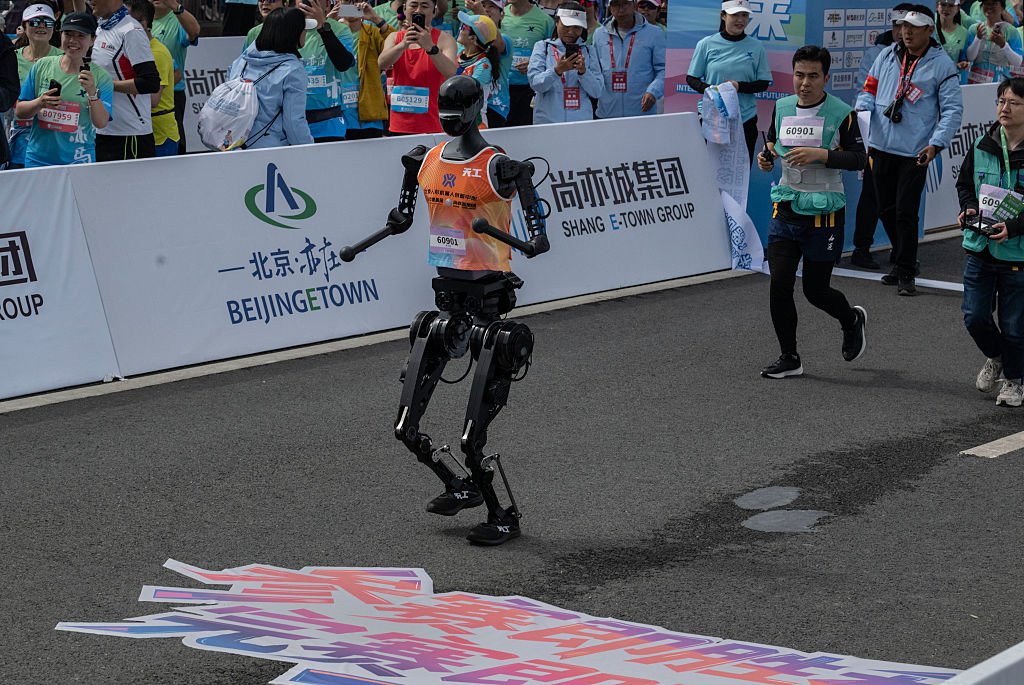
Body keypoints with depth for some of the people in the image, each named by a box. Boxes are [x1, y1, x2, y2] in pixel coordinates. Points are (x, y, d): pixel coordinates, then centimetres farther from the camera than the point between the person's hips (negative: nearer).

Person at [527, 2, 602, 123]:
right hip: (547, 120, -1)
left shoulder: (588, 51, 8)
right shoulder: (542, 47, 3)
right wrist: (557, 71, -25)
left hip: (581, 119, 2)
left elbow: (597, 92, 1)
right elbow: (535, 84, -9)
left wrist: (583, 71, -16)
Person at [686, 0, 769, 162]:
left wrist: (740, 86, -13)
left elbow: (764, 83, 6)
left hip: (745, 119, 1)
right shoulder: (706, 44, 1)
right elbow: (691, 79, 5)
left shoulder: (756, 47, 4)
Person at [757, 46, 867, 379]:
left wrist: (821, 155, -23)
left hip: (823, 214, -4)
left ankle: (852, 320, 36)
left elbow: (859, 158, -10)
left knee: (815, 290, 3)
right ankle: (789, 358, 9)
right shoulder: (782, 108, 5)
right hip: (785, 209, 4)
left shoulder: (841, 113, -9)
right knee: (779, 284, -4)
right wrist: (766, 156, -1)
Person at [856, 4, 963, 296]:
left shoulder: (941, 65, -4)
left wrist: (936, 144, -17)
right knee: (886, 209, 14)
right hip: (881, 147, 5)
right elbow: (870, 89, 15)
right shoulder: (887, 56, 8)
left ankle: (906, 273, 6)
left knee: (905, 212, -6)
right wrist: (862, 110, -7)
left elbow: (953, 109, -5)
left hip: (914, 152, -5)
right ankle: (902, 261, 31)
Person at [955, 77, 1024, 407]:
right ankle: (995, 357, 35)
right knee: (975, 317, 5)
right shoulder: (983, 146, 2)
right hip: (979, 247, 4)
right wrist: (969, 209, -3)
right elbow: (964, 184, 16)